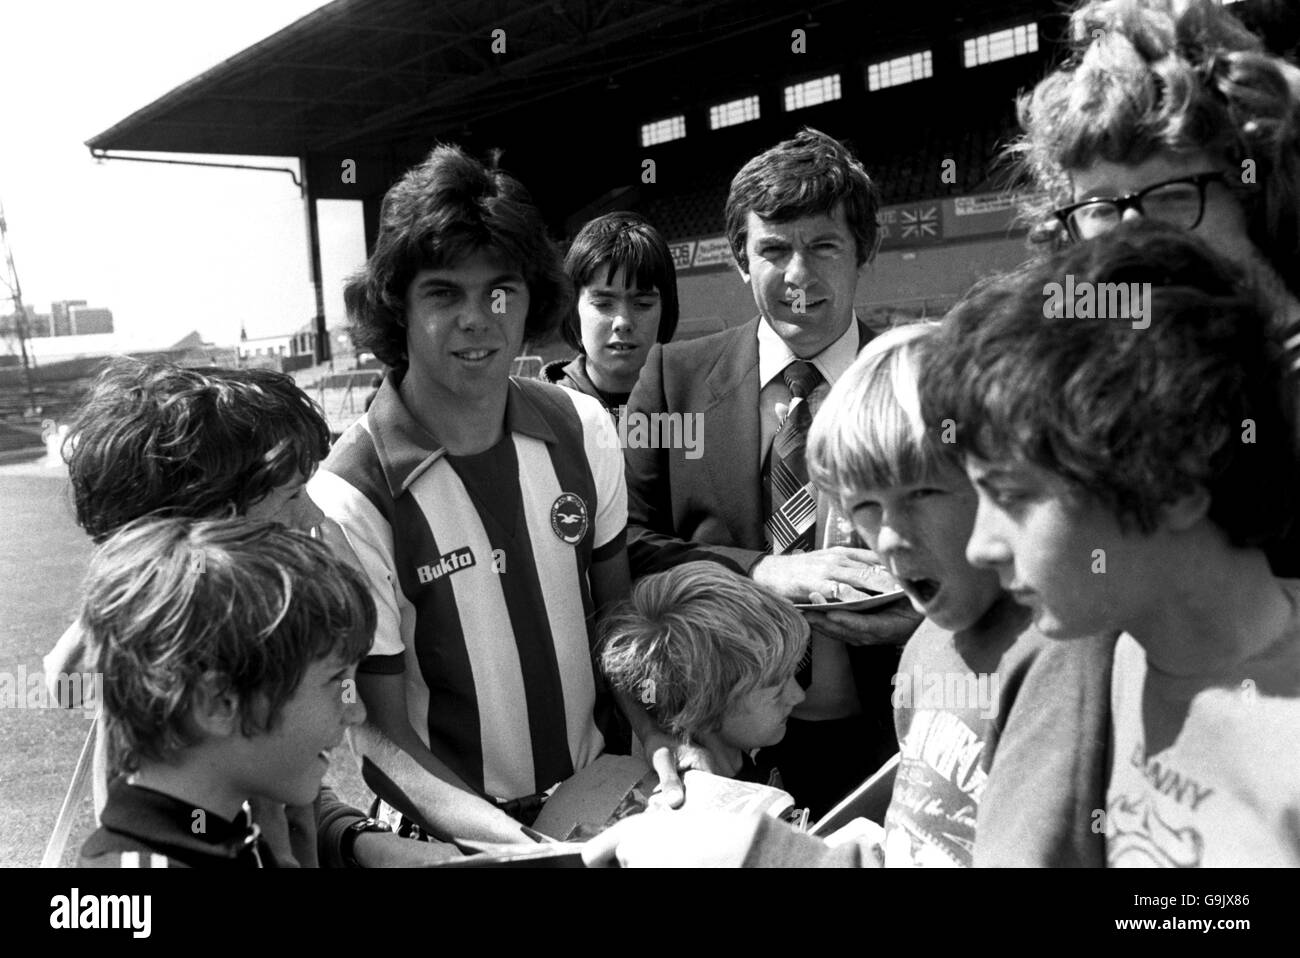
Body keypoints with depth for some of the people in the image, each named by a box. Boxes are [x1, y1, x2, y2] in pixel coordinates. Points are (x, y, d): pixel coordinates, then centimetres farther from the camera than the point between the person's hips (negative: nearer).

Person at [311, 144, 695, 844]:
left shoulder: (583, 427, -7)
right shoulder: (350, 498, -19)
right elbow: (382, 736, -13)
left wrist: (657, 738, -9)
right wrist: (521, 842, -25)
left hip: (606, 784, 2)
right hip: (459, 831, -1)